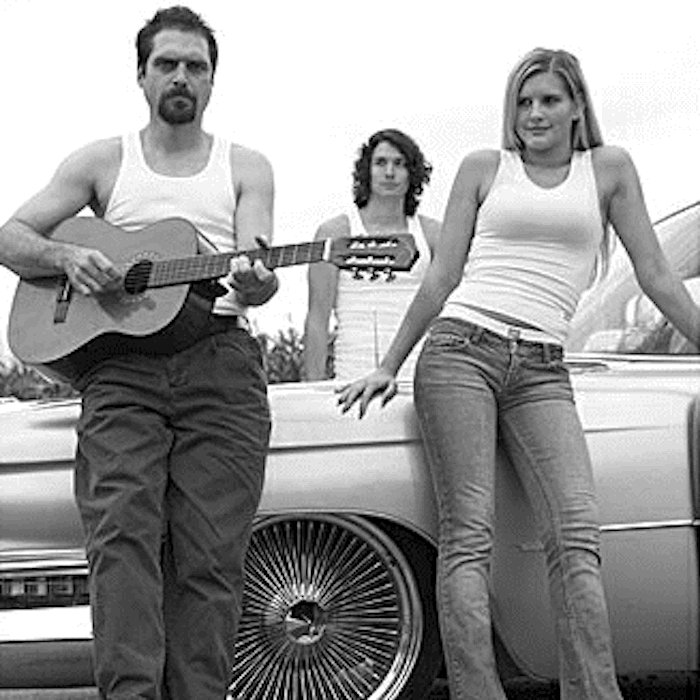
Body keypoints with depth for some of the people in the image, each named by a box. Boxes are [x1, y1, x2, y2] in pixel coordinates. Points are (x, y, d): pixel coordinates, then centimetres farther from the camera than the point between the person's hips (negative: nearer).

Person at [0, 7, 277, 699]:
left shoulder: (245, 168, 18)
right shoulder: (102, 162, 18)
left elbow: (256, 270, 3)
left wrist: (256, 283, -22)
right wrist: (66, 257, -8)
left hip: (220, 361, 0)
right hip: (120, 362, 0)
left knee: (210, 557, -9)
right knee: (121, 531, -19)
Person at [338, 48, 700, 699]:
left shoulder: (609, 169, 16)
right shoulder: (484, 169, 14)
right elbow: (441, 278, 16)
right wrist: (387, 366, 14)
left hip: (541, 371, 1)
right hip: (460, 349, -1)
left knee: (576, 535, -18)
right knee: (468, 534, -13)